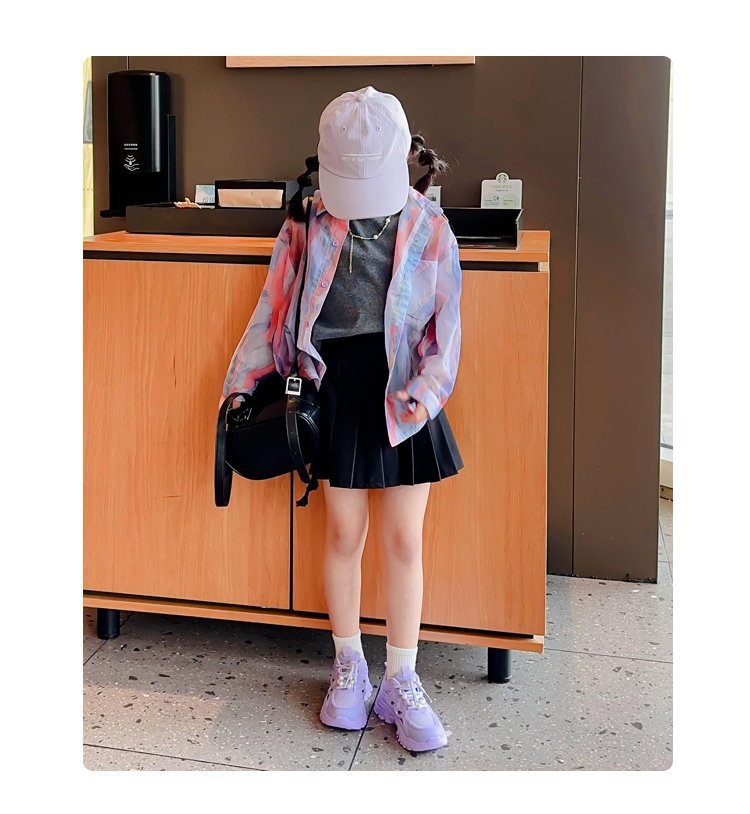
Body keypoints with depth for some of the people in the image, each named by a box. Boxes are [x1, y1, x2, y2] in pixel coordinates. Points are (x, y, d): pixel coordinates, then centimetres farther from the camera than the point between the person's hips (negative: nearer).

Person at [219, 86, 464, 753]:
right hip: (337, 389, 0)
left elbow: (447, 323, -2)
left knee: (405, 540, 3)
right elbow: (275, 306, 6)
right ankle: (349, 668, 26)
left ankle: (401, 683, 17)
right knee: (344, 532, 7)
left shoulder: (429, 228, 0)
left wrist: (425, 393, -16)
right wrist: (241, 382, 2)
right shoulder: (309, 222, 1)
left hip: (404, 392, 0)